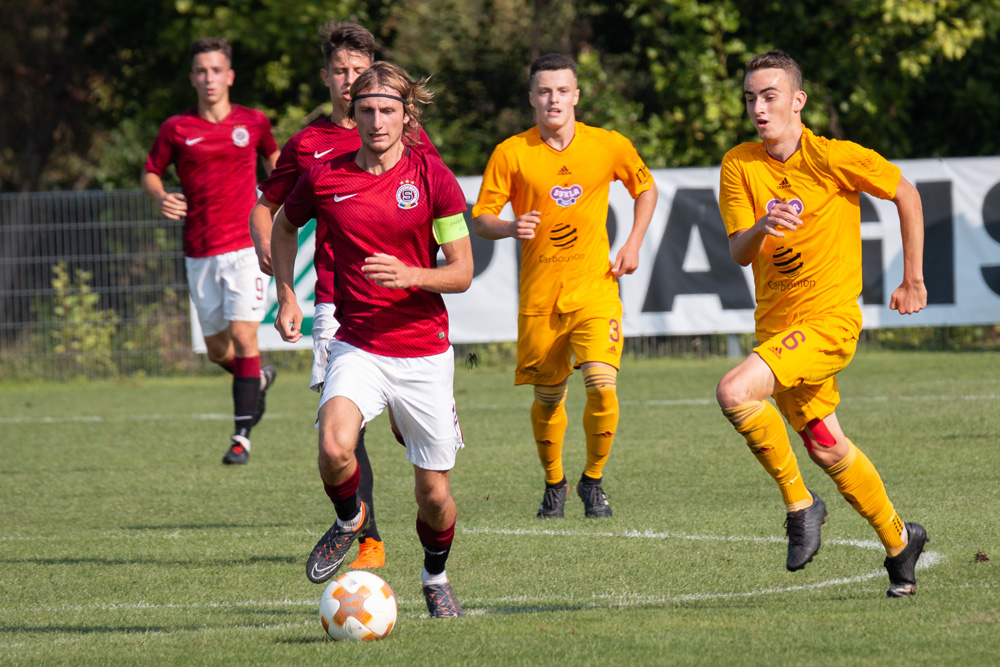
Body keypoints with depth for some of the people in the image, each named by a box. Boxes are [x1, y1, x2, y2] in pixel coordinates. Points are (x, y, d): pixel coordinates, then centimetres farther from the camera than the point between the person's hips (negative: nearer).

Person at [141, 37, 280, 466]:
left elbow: (272, 156, 23)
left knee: (243, 336, -15)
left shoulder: (253, 123, 3)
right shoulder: (177, 129, 1)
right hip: (199, 253, 2)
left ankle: (242, 433, -10)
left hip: (244, 245, -2)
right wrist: (160, 197, -10)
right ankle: (258, 379, 41)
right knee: (216, 349, 8)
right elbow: (150, 172, 11)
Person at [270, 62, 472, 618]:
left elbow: (462, 272, -3)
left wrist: (411, 276, -21)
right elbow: (285, 226, 21)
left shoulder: (431, 175, -5)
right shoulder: (326, 177, -1)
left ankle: (436, 577, 35)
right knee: (335, 448, -28)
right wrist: (287, 295, 10)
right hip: (358, 345, 0)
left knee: (434, 492, 4)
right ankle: (350, 521, 6)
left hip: (425, 351, 0)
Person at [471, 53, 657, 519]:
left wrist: (634, 244, 5)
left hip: (595, 288, 0)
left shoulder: (610, 147, 0)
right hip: (538, 295, 0)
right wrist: (511, 228, -22)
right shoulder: (511, 154, -4)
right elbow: (480, 220, 0)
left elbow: (645, 189, 18)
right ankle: (554, 483, 31)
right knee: (547, 396, 6)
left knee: (602, 384, -18)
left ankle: (593, 480, 4)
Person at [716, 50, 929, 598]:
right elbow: (738, 253, -6)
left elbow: (905, 194, 2)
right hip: (775, 323, 6)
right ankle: (898, 541, 32)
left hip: (829, 320, -6)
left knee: (735, 393, -27)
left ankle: (799, 503, -10)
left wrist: (913, 280, 5)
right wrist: (762, 227, -29)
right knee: (824, 448, 13)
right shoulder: (739, 165, 0)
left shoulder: (835, 158, -11)